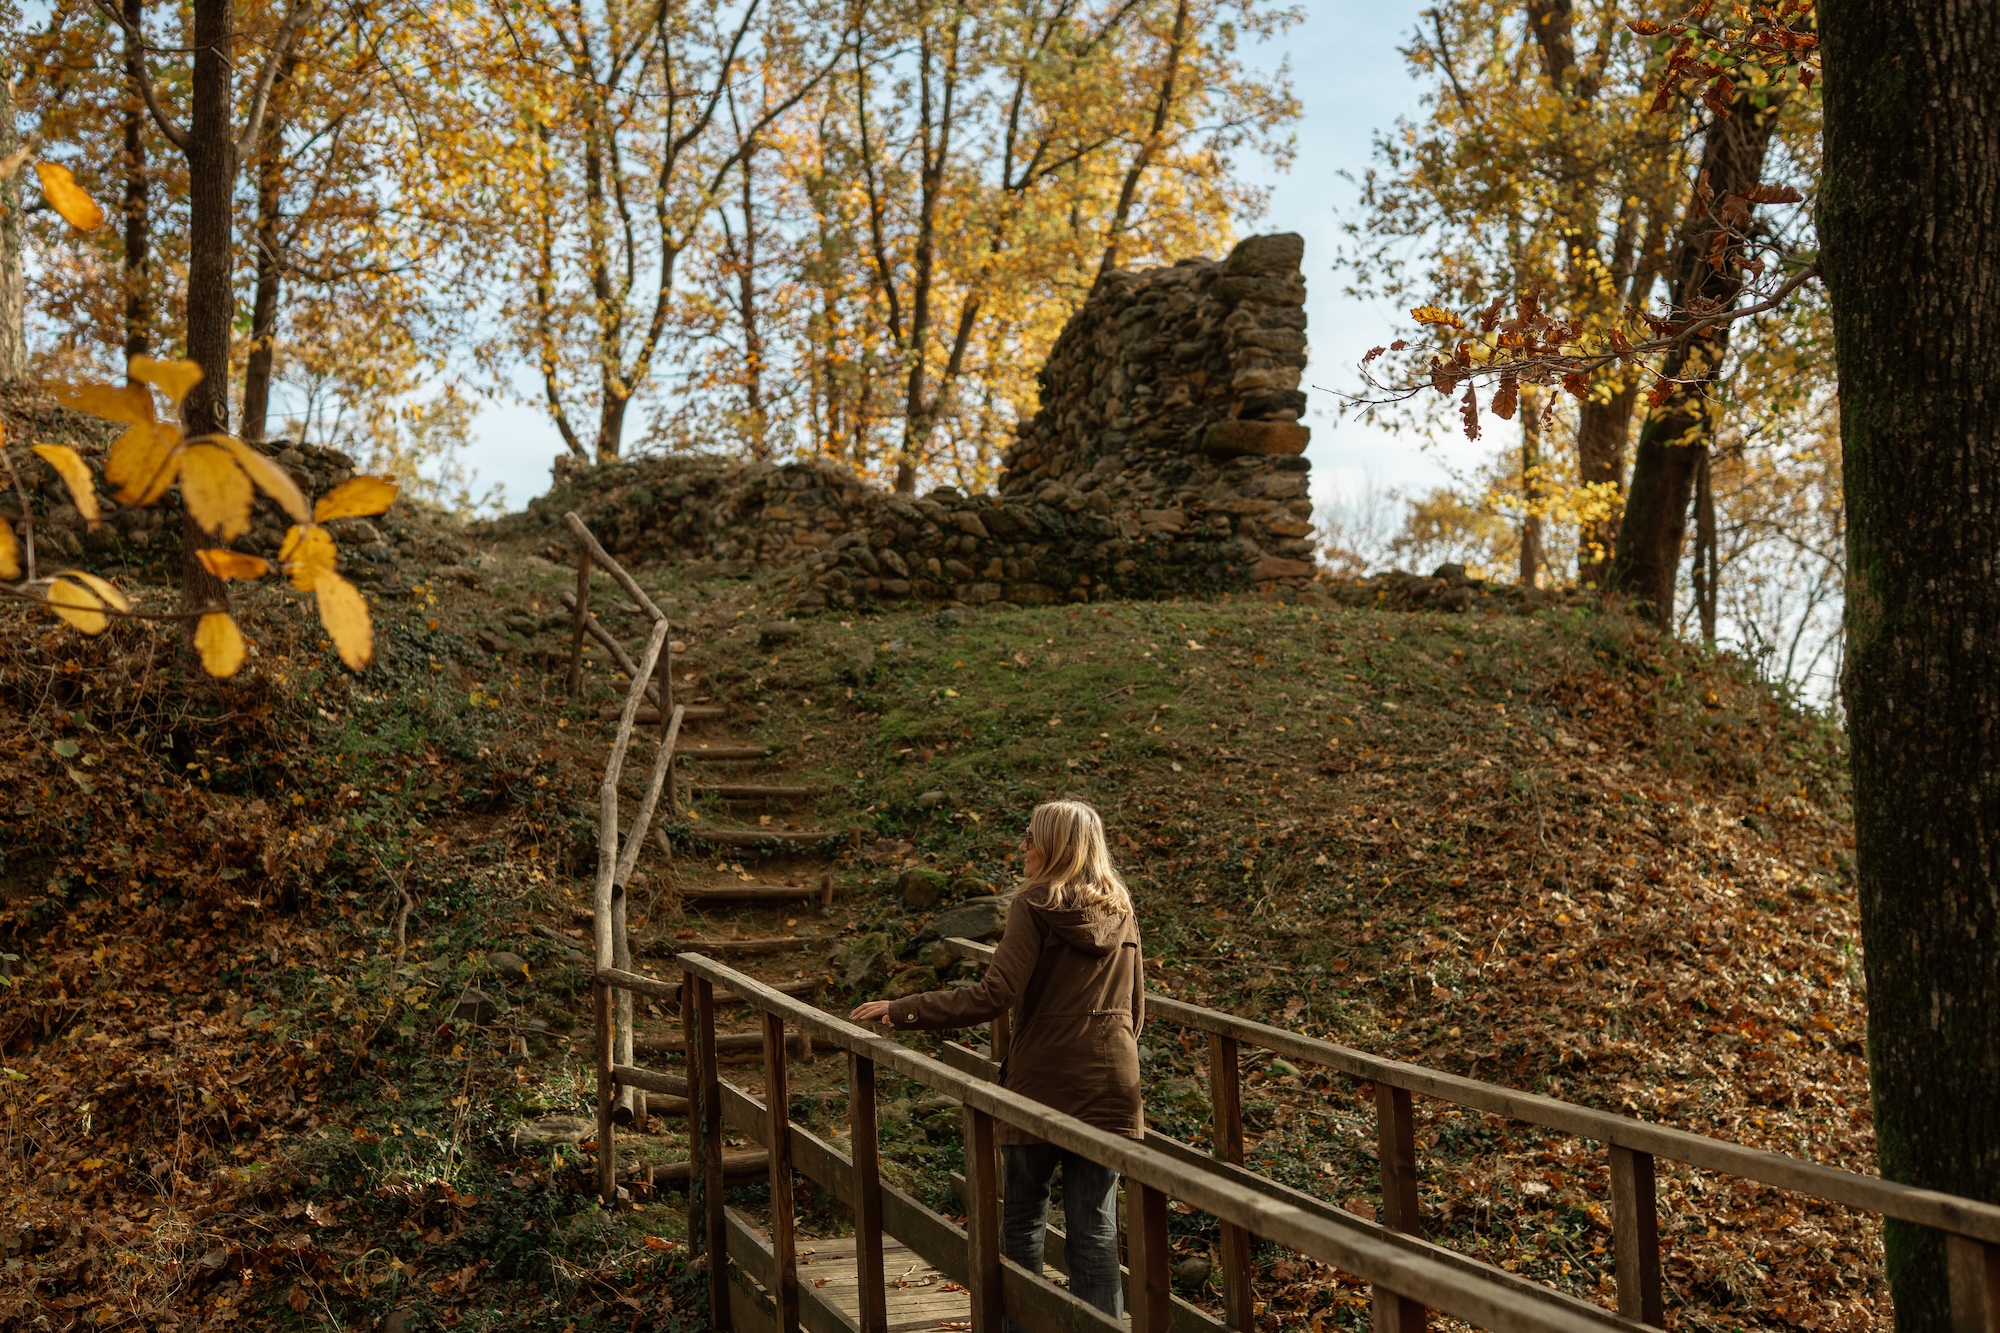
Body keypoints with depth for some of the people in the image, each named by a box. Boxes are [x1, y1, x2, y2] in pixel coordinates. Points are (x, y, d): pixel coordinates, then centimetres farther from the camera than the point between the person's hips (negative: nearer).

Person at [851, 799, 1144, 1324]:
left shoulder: (1035, 905, -10)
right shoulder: (1121, 910, 7)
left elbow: (992, 997, -18)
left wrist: (899, 1011, -15)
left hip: (1043, 1083, -4)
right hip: (1109, 1087, 4)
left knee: (1024, 1220, 12)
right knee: (1095, 1225, 7)